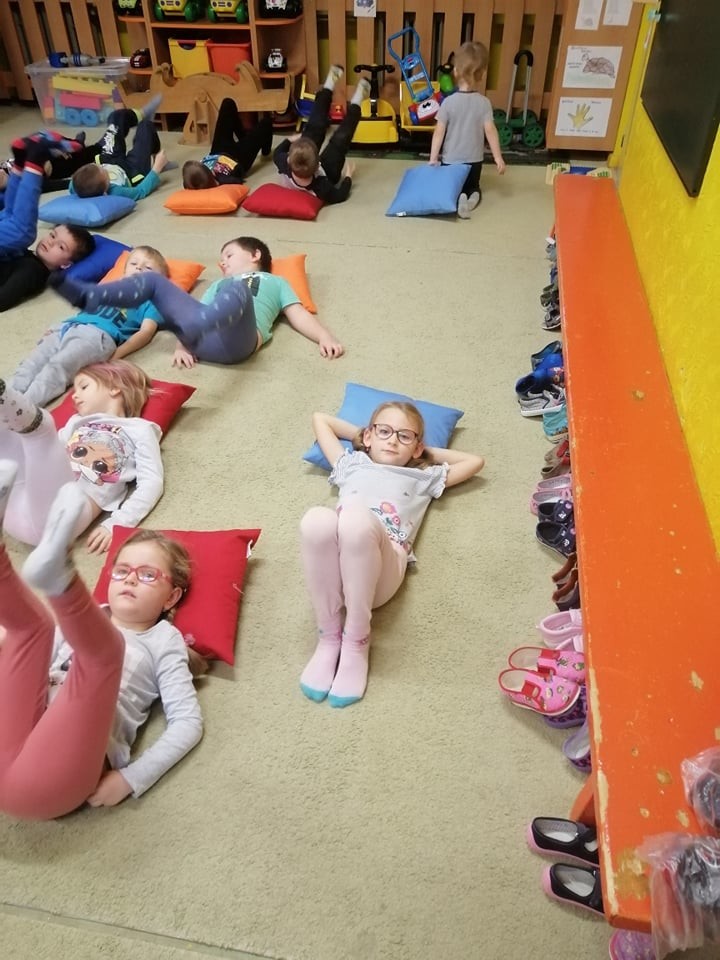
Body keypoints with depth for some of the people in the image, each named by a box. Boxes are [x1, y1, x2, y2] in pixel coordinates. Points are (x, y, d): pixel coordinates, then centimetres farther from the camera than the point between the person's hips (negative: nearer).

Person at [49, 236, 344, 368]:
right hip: (201, 338, 5)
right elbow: (198, 310, 24)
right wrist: (183, 344, 3)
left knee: (236, 289, -34)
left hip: (235, 340, -4)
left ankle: (189, 331, -62)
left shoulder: (275, 282, 33)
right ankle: (87, 296, -12)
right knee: (154, 281, 3)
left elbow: (299, 316, 18)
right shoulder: (218, 284, 42)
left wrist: (325, 337, -3)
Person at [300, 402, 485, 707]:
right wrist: (360, 433, 46)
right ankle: (328, 636, -18)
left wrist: (428, 451, 42)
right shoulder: (352, 464, 38)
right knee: (317, 519, -36)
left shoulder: (422, 478, 35)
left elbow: (475, 461, 41)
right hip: (332, 567, 1)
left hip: (383, 565, -1)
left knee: (356, 519, -37)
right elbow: (320, 419, 47)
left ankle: (356, 639, -21)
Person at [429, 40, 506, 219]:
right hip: (474, 160, 2)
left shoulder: (448, 102, -12)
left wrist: (433, 158, -4)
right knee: (472, 186, 26)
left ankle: (456, 198, -16)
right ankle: (472, 196, -11)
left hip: (450, 160, -2)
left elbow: (439, 132, -12)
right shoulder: (484, 102, -9)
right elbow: (490, 131, -10)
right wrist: (498, 158, -2)